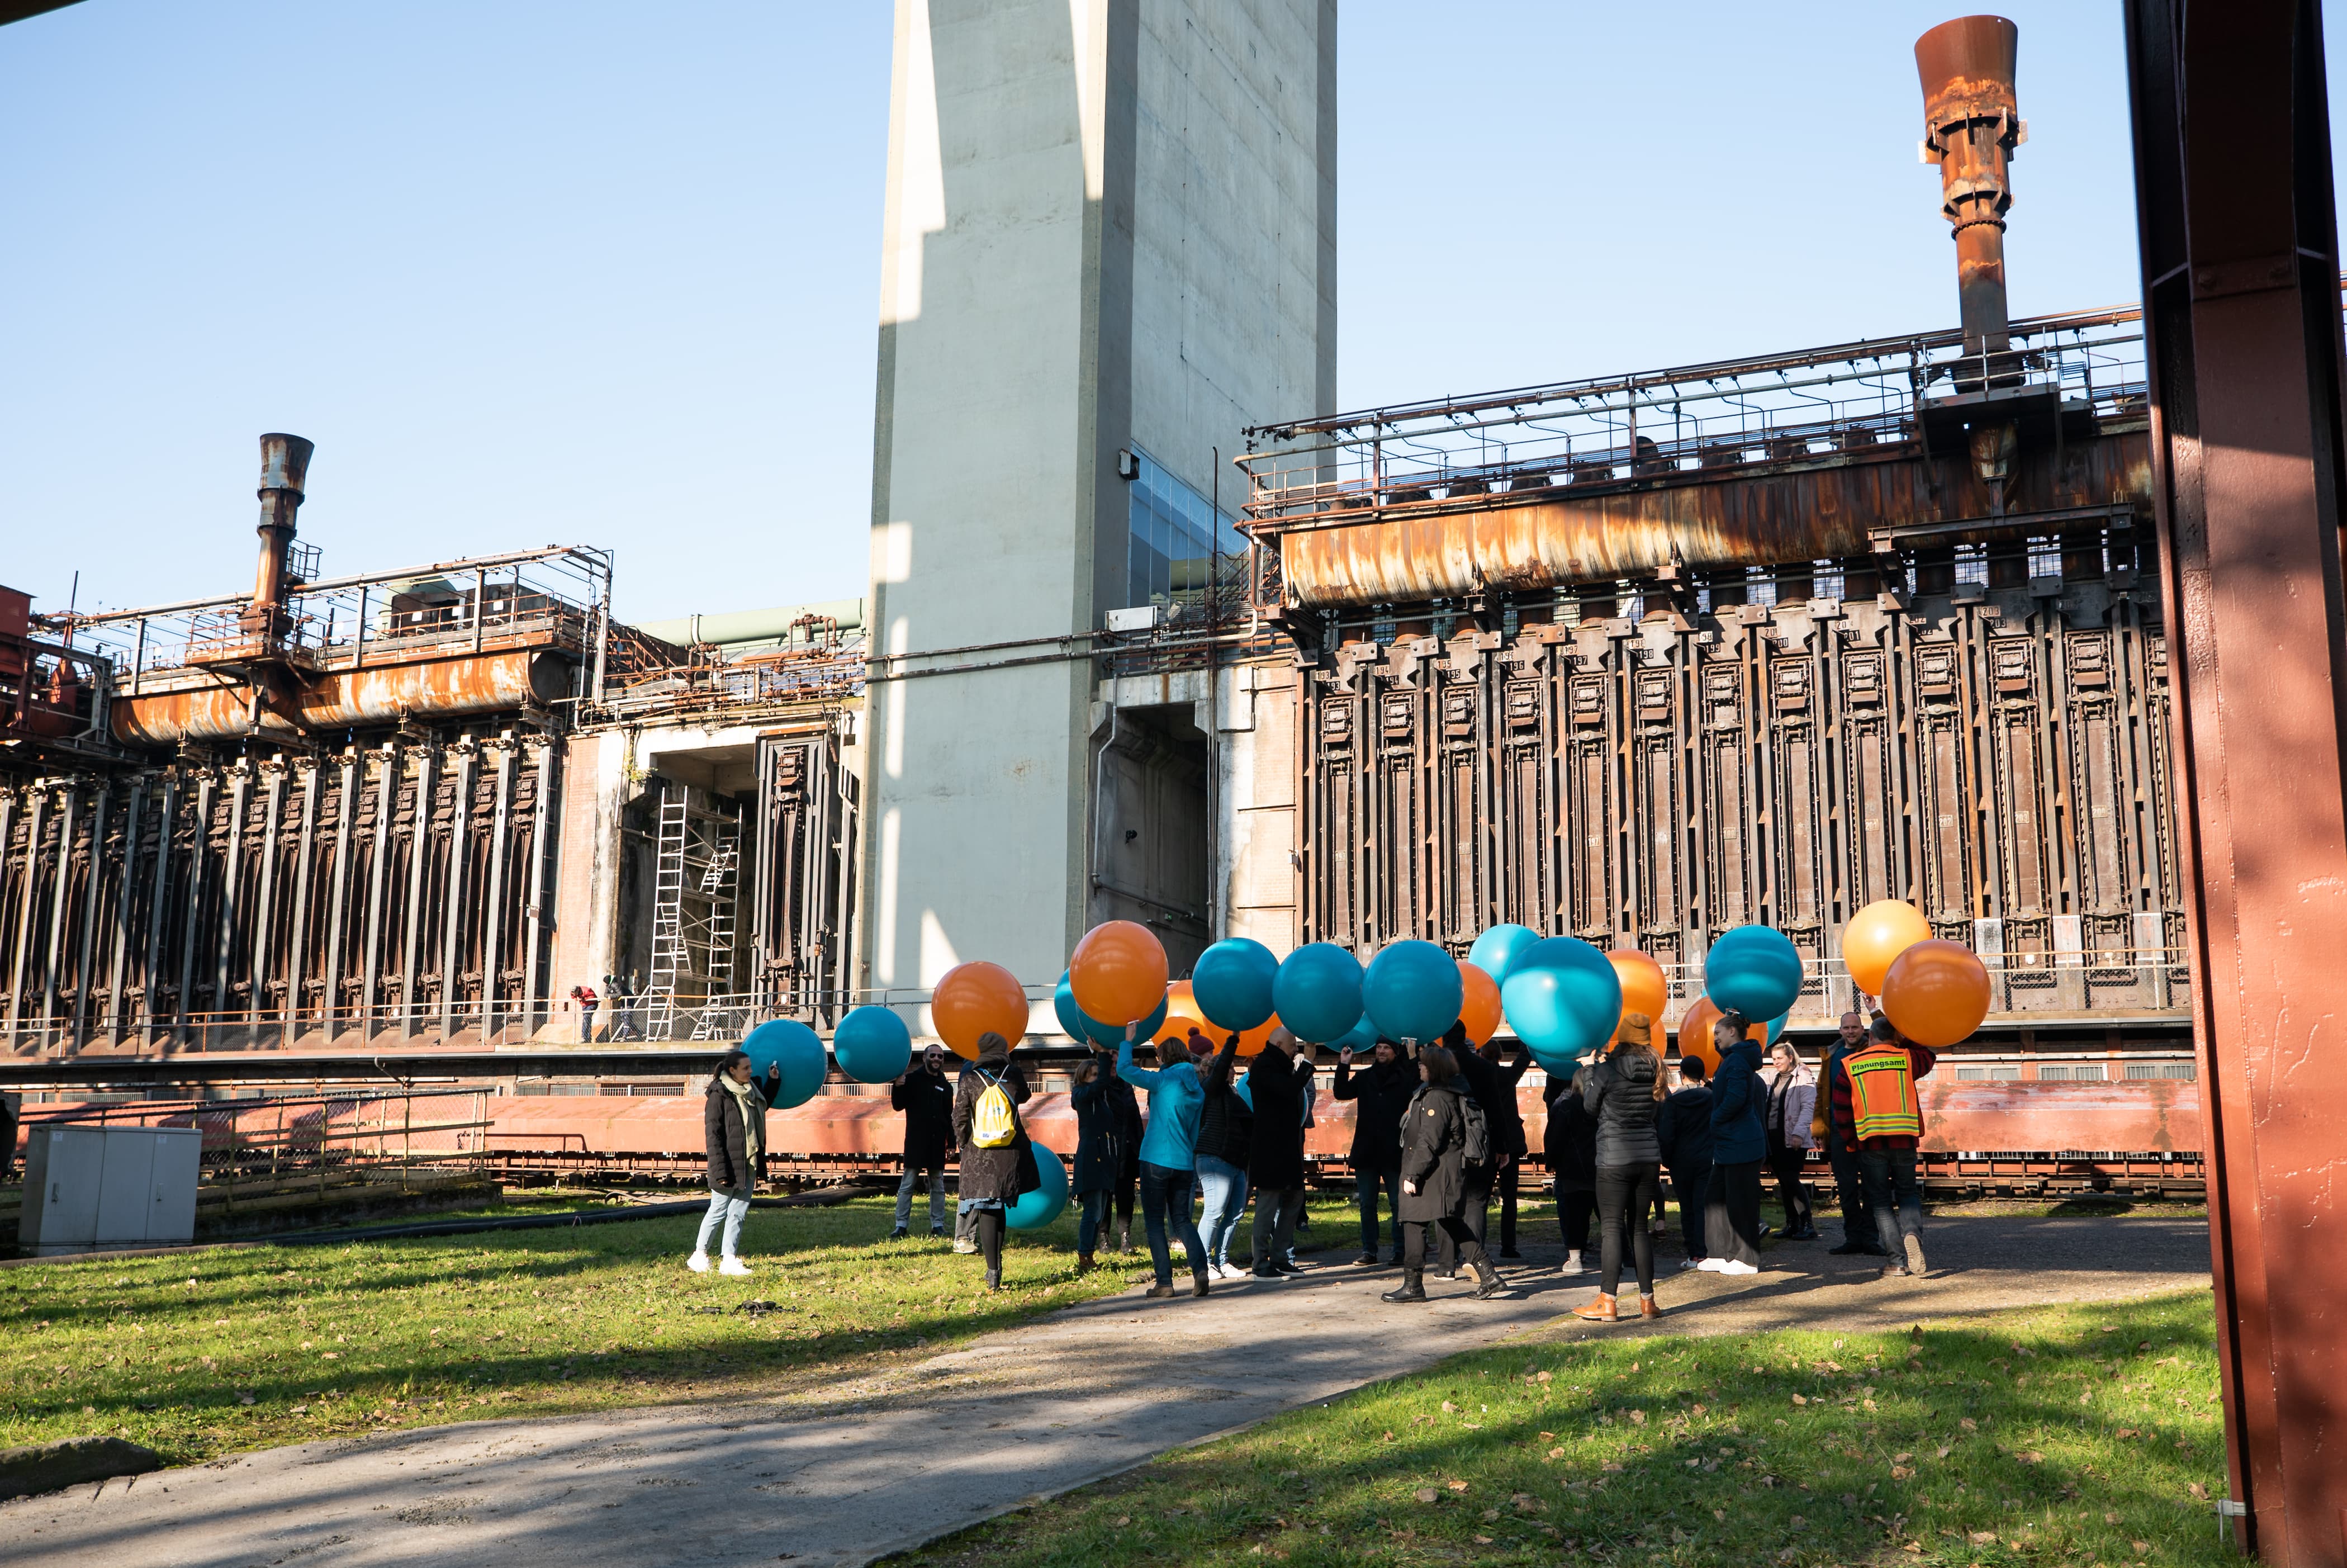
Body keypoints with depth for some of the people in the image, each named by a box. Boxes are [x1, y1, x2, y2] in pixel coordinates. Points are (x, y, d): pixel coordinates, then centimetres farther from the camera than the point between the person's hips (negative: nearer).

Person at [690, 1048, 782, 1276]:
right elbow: (713, 1134, -15)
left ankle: (729, 1260, 11)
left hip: (748, 1165, 7)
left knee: (738, 1213, 7)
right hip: (729, 1165, -7)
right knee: (719, 1210, 2)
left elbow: (764, 1106, 35)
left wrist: (774, 1082, 23)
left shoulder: (751, 1092, 11)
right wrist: (720, 1170, -20)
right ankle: (699, 1256, 16)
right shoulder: (719, 1094, -12)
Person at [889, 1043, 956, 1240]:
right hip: (915, 1141, -4)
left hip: (937, 1143, 4)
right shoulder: (912, 1079, 0)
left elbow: (949, 1118, 15)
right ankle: (901, 1226, -1)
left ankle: (938, 1225, 13)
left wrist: (951, 1144, 9)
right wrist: (897, 1088, -24)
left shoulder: (946, 1087, 13)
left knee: (938, 1186, 7)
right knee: (907, 1184, -4)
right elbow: (898, 1105, -5)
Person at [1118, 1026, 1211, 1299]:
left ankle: (1165, 1282, -2)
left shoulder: (1164, 1080, -8)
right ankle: (1199, 1268, -10)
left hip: (1157, 1161, -6)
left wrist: (1128, 1041, 8)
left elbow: (1125, 1070, -6)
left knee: (1155, 1222, 2)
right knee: (1182, 1219, 12)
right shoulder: (1197, 1089, 12)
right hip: (1184, 1163, 6)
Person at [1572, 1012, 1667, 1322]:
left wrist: (1587, 1072, 14)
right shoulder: (1655, 1070, 3)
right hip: (1648, 1155, 5)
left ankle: (1607, 1302, -3)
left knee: (1611, 1227, -2)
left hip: (1614, 1158, -5)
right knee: (1639, 1227, 12)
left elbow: (1590, 1106, 1)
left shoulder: (1607, 1070, -11)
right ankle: (1647, 1300, 12)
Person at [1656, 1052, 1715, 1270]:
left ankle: (1692, 1254, 7)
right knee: (1703, 1207, 0)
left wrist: (1667, 1160, 4)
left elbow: (1666, 1135, -7)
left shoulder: (1673, 1100, -6)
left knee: (1687, 1209, 8)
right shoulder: (1711, 1097, -1)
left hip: (1682, 1162, -1)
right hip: (1707, 1160, 1)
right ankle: (1702, 1254, -7)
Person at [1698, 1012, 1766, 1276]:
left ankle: (1746, 1259, 5)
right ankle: (1721, 1254, 18)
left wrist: (1715, 1120, -13)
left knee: (1740, 1201, -2)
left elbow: (1735, 1099, -26)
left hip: (1739, 1145, -11)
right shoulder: (1734, 1058, 17)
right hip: (1728, 1144, 11)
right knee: (1715, 1197, 13)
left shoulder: (1737, 1060, -16)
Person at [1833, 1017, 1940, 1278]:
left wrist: (1852, 1142, 12)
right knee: (1907, 1192, 16)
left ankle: (1896, 1260, -3)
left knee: (1881, 1201, 6)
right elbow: (1929, 1056, 26)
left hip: (1870, 1141, -1)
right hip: (1904, 1139, 1)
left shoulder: (1849, 1065, 2)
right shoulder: (1905, 1059, 3)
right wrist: (1905, 1040, 24)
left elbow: (1841, 1111, 3)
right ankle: (1912, 1232, -14)